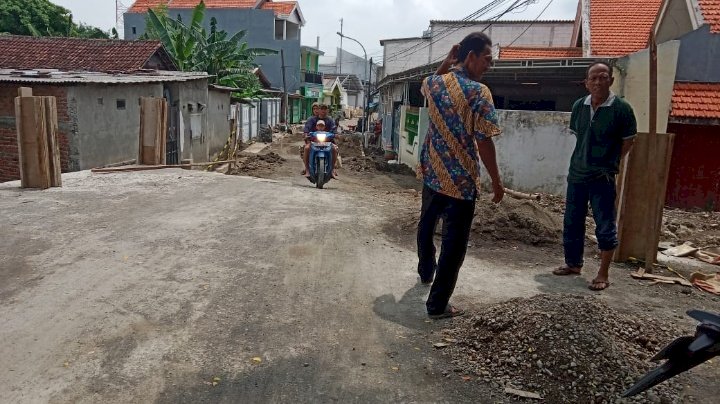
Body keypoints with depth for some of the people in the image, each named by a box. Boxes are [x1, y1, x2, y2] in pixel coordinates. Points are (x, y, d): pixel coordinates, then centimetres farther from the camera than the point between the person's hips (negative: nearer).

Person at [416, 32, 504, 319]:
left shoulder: (435, 84, 2)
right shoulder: (479, 92, -16)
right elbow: (484, 142, -18)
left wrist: (448, 61, 19)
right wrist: (497, 182, -9)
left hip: (432, 173, 7)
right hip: (462, 180, -7)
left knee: (427, 224, 28)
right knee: (454, 241, 2)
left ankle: (426, 272, 49)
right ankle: (437, 304, 7)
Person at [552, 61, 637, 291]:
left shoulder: (621, 108, -9)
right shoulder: (579, 106, 3)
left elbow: (628, 140, 0)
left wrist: (611, 163, -1)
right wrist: (584, 160, 12)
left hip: (603, 178, -5)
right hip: (576, 174, 5)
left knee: (606, 227, 2)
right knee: (572, 223, 14)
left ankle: (603, 275, 12)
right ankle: (574, 264, 31)